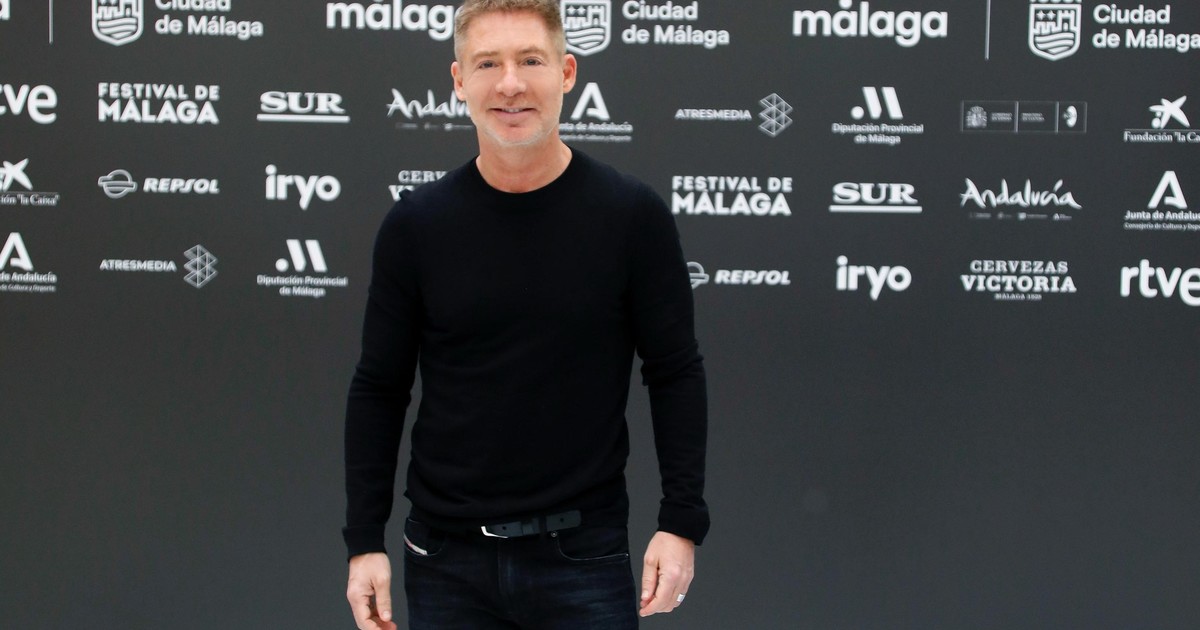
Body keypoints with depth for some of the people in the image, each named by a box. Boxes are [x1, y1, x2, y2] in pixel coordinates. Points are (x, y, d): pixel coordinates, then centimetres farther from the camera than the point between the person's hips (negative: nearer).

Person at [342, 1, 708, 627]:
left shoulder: (632, 215, -5)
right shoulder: (416, 225, -1)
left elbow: (675, 375, 0)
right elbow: (379, 390, 4)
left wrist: (681, 522, -6)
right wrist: (364, 541, 0)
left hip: (583, 553, -1)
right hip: (449, 561, 2)